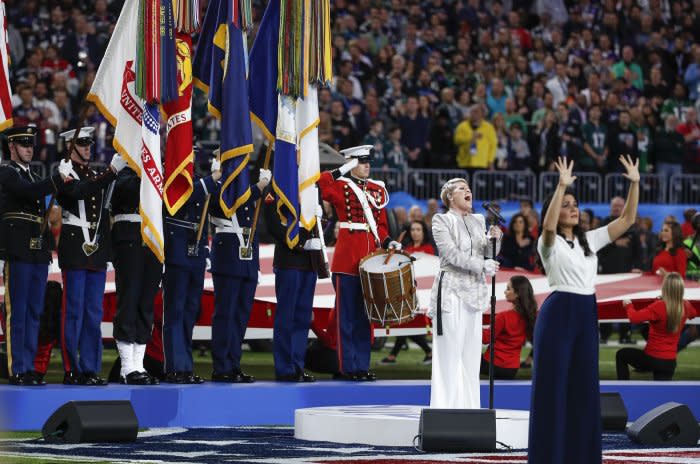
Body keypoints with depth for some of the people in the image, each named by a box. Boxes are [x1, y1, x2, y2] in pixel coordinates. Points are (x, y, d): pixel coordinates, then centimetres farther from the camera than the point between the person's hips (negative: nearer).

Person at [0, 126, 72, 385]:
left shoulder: (34, 177, 21)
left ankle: (29, 367, 11)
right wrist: (60, 178, -26)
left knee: (34, 313, 8)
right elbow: (31, 192, -21)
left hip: (39, 254, 8)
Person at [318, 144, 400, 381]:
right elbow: (318, 184, -23)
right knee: (347, 314, -3)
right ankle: (346, 367, 0)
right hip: (347, 258, -6)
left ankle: (362, 365, 14)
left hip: (371, 255, 6)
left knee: (365, 314, 9)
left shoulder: (378, 189, 15)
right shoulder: (340, 186, -2)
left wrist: (388, 242, 1)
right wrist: (342, 171, -18)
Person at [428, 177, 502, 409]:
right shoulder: (441, 221, -2)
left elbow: (489, 255, 16)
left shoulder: (478, 221, 16)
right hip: (451, 291, -6)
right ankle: (446, 405, -7)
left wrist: (493, 239, -4)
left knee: (471, 353, 5)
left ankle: (469, 406, 8)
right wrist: (481, 266, -18)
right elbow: (451, 253, -14)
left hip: (474, 292, 6)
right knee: (450, 351, -8)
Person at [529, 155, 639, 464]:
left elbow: (627, 219, 10)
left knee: (584, 388, 8)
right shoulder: (549, 242, -5)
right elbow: (548, 226, -29)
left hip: (587, 315, 6)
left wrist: (635, 183, -1)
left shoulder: (589, 240, 13)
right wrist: (562, 185, -36)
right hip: (558, 313, -6)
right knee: (553, 386, -3)